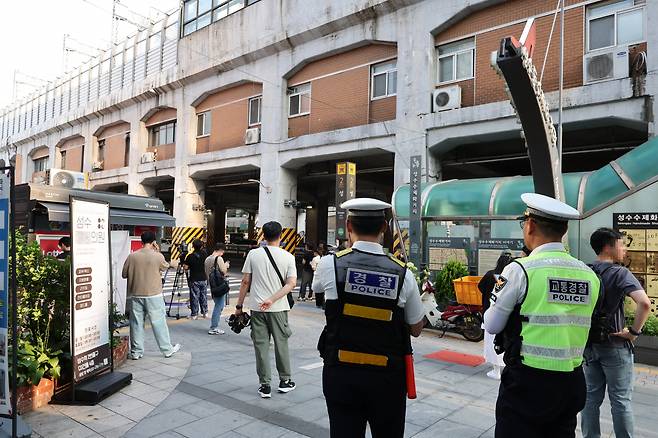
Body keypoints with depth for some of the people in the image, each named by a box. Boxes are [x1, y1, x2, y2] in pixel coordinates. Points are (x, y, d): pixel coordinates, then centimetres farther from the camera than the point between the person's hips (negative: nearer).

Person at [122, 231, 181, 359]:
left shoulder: (132, 256, -2)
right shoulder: (158, 256, -10)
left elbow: (124, 274, 6)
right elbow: (165, 267, 10)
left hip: (136, 295, 3)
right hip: (154, 295, -2)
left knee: (136, 323, 11)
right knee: (159, 323, 5)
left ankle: (136, 352, 18)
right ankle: (167, 349, 14)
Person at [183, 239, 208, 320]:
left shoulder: (190, 256, -13)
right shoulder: (204, 254, -1)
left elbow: (185, 268, -10)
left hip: (194, 280, -4)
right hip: (204, 279, 4)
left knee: (194, 297, 2)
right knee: (203, 296, 13)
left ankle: (194, 314, 5)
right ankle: (205, 312, 19)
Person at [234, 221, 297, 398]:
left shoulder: (253, 254, -1)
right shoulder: (288, 256, -2)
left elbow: (245, 282, 0)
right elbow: (291, 283, -12)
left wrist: (239, 306, 7)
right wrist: (272, 299, -14)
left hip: (257, 308, 0)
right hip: (279, 308, 0)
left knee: (261, 345, 7)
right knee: (281, 344, 14)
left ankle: (265, 385, 12)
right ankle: (285, 381, 25)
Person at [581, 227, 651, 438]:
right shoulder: (620, 273, -14)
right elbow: (645, 303, -28)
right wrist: (635, 331, -16)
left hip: (588, 343, 5)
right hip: (614, 345, -5)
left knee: (591, 398, 13)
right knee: (620, 401, 6)